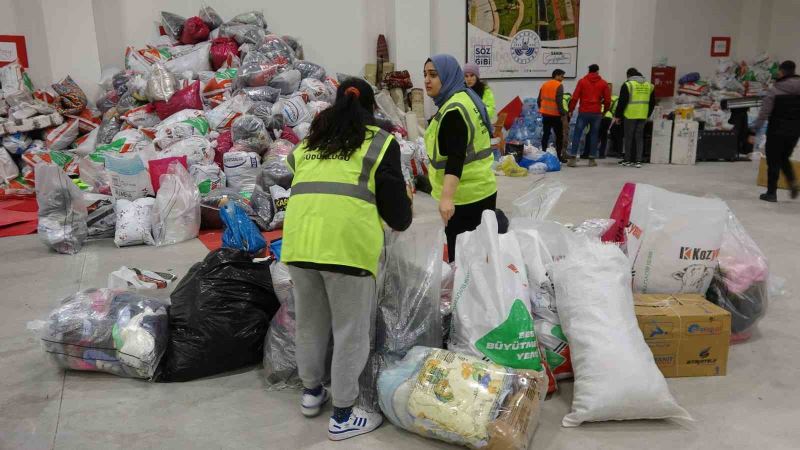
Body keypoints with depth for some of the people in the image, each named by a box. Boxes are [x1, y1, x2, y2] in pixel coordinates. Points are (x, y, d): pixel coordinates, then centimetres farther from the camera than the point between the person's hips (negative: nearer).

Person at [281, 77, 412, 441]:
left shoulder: (308, 142, 21)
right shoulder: (379, 141, 7)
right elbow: (394, 201, 5)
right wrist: (402, 219, 27)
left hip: (299, 240, 5)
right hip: (347, 243, -5)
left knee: (310, 321, 23)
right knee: (351, 331, 9)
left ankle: (311, 392, 41)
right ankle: (343, 417, 20)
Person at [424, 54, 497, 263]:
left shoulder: (453, 110, -19)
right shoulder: (464, 98, 12)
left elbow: (455, 157, -31)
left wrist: (446, 197, -41)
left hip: (466, 195, -10)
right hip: (478, 190, 10)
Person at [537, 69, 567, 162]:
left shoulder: (544, 85, 10)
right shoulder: (559, 86, -11)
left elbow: (539, 100, 13)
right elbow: (559, 101, -19)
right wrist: (563, 113, -14)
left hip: (545, 114, 6)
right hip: (555, 115, -6)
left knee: (545, 134, 12)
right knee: (559, 135, 3)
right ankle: (559, 156, 3)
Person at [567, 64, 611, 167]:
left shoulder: (582, 81, 1)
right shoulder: (603, 83, 5)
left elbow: (575, 97, -3)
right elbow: (607, 99, 6)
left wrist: (571, 110, 6)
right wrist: (605, 110, 21)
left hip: (583, 112, -1)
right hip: (597, 113, 1)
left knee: (577, 134, 2)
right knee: (594, 135, 9)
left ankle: (572, 158, -5)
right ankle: (592, 159, 9)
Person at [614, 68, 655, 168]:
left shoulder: (627, 85, -5)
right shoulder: (649, 85, 13)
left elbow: (622, 102, -9)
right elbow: (652, 103, 17)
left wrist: (617, 116, -2)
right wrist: (647, 115, 25)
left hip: (630, 115, -5)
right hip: (642, 116, 5)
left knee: (628, 137, 4)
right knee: (639, 137, 9)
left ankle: (627, 160, 8)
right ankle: (638, 161, 7)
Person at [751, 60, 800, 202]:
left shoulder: (775, 90, -11)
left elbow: (763, 114, -14)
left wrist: (754, 132, -12)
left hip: (777, 131, -4)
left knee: (773, 162, 5)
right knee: (784, 158, 23)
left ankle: (771, 193, 9)